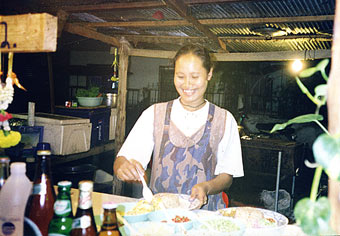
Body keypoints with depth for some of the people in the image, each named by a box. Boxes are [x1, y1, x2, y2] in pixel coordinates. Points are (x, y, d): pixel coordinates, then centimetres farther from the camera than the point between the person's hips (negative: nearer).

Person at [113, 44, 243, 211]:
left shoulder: (224, 120, 4)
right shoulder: (154, 114, 5)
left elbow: (227, 177, 6)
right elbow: (121, 161, -1)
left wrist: (206, 187, -14)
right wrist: (123, 167, -23)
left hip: (205, 211, -2)